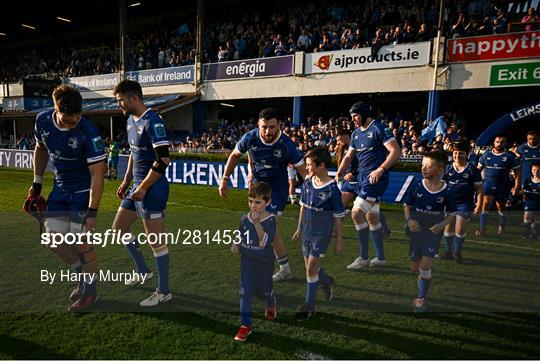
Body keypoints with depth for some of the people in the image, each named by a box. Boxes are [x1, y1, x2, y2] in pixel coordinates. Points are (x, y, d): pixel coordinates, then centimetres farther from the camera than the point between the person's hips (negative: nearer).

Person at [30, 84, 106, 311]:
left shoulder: (88, 132, -25)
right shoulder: (43, 121, -7)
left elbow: (97, 174, -25)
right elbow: (41, 149, 13)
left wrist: (92, 211, -28)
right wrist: (37, 182, 14)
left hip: (83, 192, -6)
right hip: (59, 190, 6)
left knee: (81, 244, -3)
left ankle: (90, 291, 19)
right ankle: (83, 276, 31)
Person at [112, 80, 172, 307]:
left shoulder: (152, 122, -18)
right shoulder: (131, 120, 12)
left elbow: (164, 159, -24)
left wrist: (143, 187, -19)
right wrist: (126, 181, 17)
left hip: (152, 190, -10)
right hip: (137, 187, 10)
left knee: (156, 241, -1)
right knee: (119, 229, 19)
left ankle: (163, 292, 14)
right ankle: (143, 272, 35)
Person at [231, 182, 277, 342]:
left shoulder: (270, 220, -19)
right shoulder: (245, 219, -6)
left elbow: (265, 242, -31)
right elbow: (240, 237, 10)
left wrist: (257, 223, -38)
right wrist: (236, 245, -11)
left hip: (264, 262, -2)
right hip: (247, 260, 3)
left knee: (264, 290, 17)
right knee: (245, 291, -2)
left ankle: (271, 306, 52)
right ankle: (246, 325, 11)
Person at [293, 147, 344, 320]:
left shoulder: (332, 189, -18)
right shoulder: (308, 183, -1)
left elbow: (338, 217, -11)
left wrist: (339, 241, -6)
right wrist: (299, 228, 17)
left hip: (321, 235, -6)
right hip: (307, 232, 6)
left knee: (311, 269, -3)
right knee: (310, 266, 16)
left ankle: (309, 305, 15)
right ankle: (327, 282, 46)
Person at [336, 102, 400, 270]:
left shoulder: (378, 129, -10)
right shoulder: (356, 133, 15)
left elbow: (396, 151, -16)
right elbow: (348, 157, 16)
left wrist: (380, 170, -22)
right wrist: (339, 174, 2)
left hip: (376, 178, -9)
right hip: (363, 177, 9)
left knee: (357, 213, -15)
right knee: (372, 218, 13)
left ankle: (363, 257, -1)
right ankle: (380, 257, 25)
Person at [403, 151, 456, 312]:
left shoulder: (446, 191, -9)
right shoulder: (416, 187, -7)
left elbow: (452, 213, 4)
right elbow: (406, 205, 4)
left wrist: (442, 224, -14)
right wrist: (409, 220, -13)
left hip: (433, 231, -2)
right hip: (416, 230, 2)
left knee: (425, 265, -11)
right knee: (415, 267, 11)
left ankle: (421, 298, 7)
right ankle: (423, 277, 48)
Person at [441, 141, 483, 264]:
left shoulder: (472, 169, -3)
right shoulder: (448, 168, 3)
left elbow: (479, 187, 0)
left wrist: (479, 203, -7)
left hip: (465, 204, -2)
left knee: (460, 230, -5)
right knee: (448, 228, 7)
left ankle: (457, 252, 15)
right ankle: (448, 251, 22)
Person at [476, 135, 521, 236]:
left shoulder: (510, 156, -1)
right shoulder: (487, 154, 3)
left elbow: (517, 172, 0)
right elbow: (478, 168, 10)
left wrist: (516, 186, -7)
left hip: (503, 186, 0)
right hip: (488, 184, 0)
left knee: (501, 207, 13)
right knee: (485, 204, -12)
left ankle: (502, 227, 37)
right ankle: (482, 229, -9)